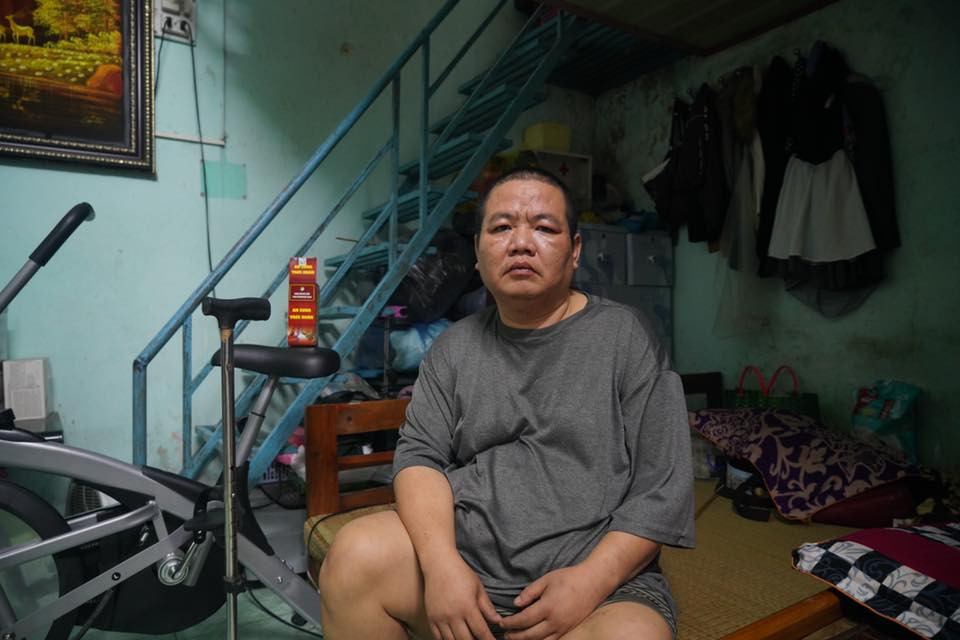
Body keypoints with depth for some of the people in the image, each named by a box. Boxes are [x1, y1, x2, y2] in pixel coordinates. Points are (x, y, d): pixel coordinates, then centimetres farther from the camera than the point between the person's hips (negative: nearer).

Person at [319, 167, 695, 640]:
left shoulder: (625, 336, -2)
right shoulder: (454, 347, 8)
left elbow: (663, 488, -4)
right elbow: (419, 453, 1)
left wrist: (590, 582, -15)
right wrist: (440, 562, -15)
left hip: (599, 571, -2)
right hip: (462, 550, 3)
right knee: (355, 554, -20)